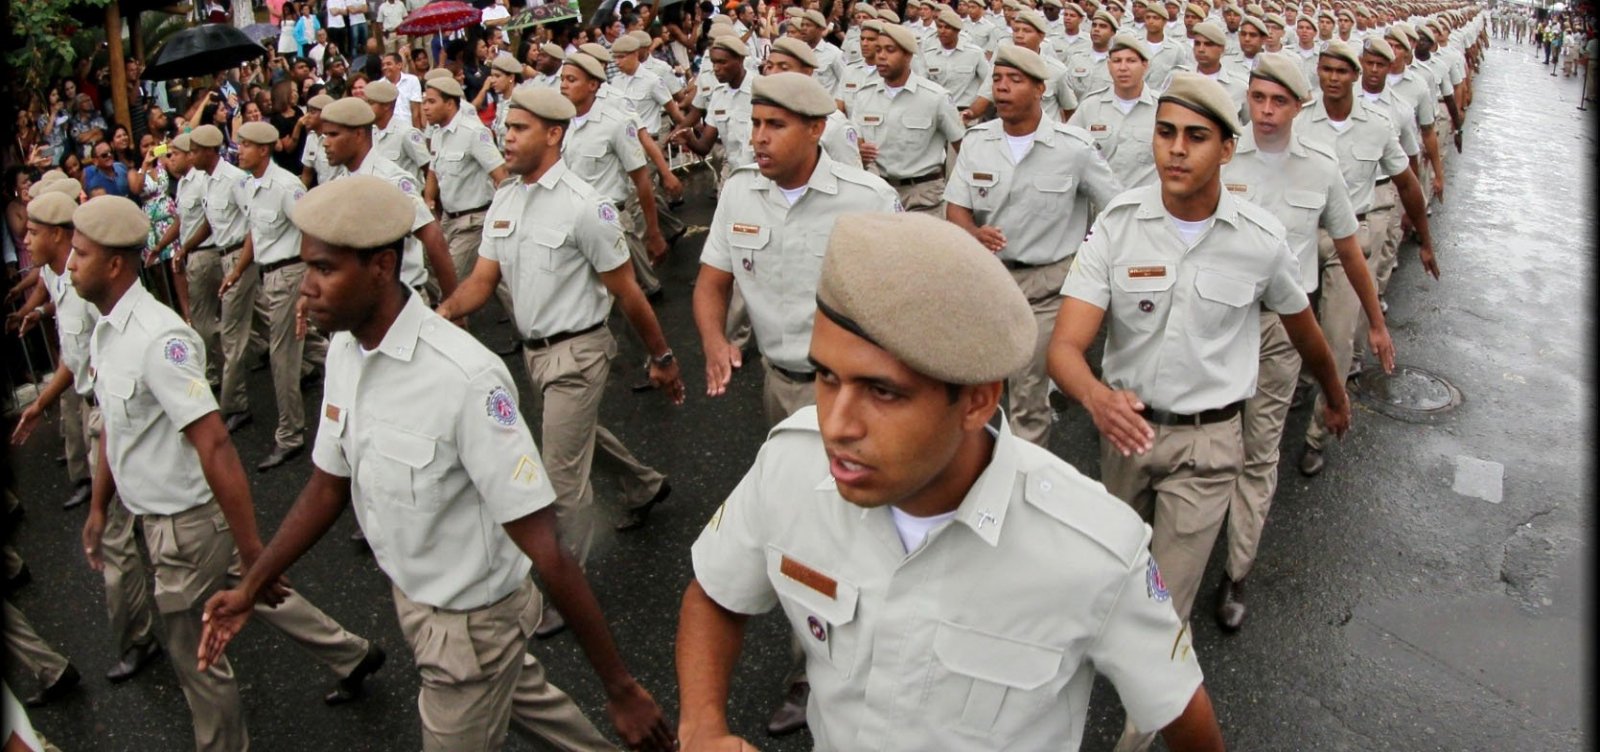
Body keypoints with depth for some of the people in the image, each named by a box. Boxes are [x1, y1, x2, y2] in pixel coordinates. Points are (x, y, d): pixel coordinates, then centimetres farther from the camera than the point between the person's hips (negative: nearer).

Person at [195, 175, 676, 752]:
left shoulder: (465, 380, -33)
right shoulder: (344, 351, -7)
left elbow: (545, 550, -32)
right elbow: (329, 484, 7)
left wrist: (621, 688, -26)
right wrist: (252, 588, 9)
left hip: (471, 623, -7)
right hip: (412, 596, 7)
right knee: (525, 696, 27)